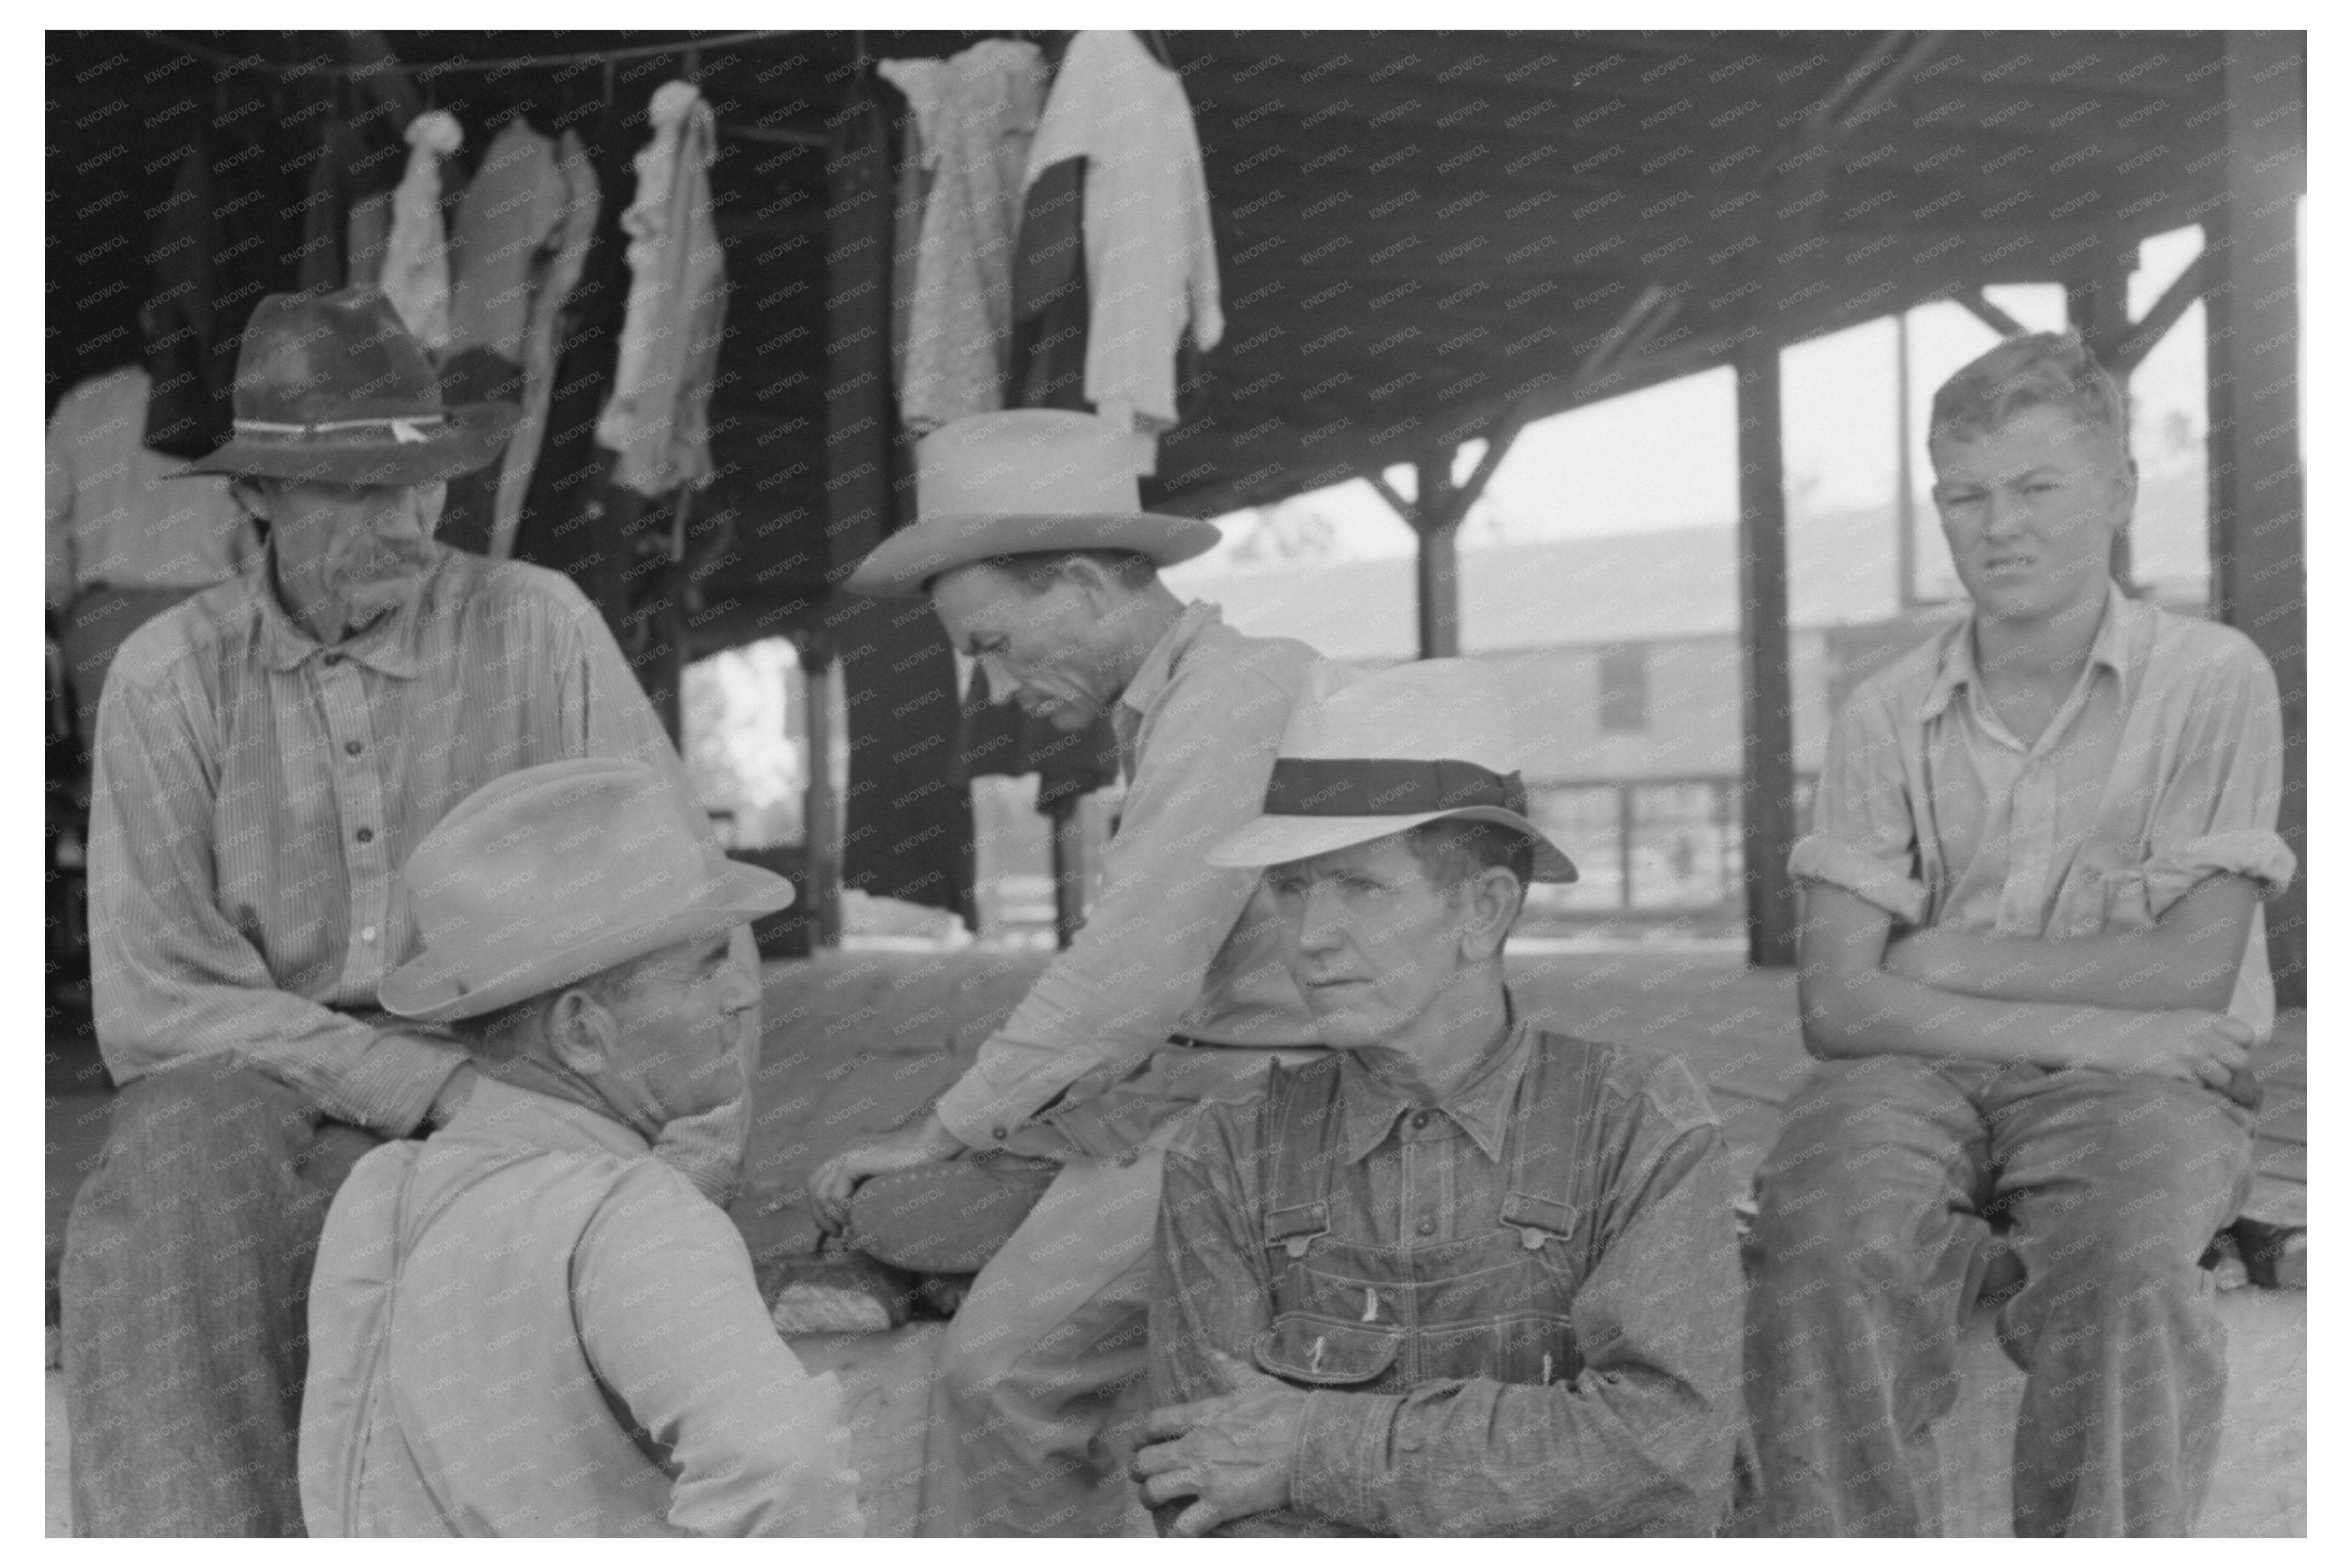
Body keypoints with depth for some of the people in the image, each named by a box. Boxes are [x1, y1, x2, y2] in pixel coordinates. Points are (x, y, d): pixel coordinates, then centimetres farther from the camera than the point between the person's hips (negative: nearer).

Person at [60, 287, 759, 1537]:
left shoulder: (538, 628, -5)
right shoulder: (169, 678, -2)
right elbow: (155, 1008, -8)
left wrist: (679, 1197, -19)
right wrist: (444, 1084, -19)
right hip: (246, 1129, 1)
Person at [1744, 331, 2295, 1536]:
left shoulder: (2215, 683, 3)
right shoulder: (1885, 717, 8)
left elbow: (2191, 971, -6)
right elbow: (1836, 1005, -2)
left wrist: (1942, 959, -3)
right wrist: (2088, 1029, -11)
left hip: (2140, 1084, -1)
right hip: (1917, 1078, 2)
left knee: (2125, 1276, -35)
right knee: (1822, 1254, -31)